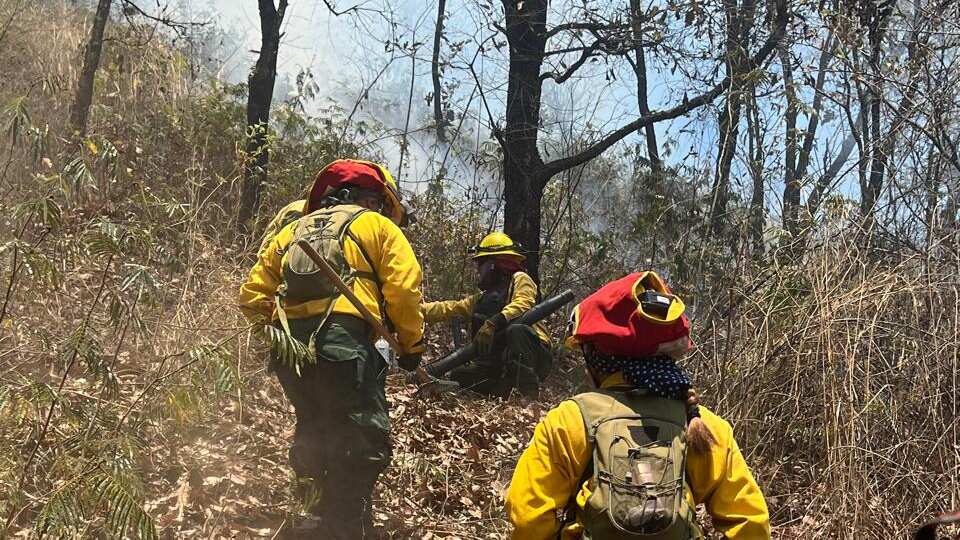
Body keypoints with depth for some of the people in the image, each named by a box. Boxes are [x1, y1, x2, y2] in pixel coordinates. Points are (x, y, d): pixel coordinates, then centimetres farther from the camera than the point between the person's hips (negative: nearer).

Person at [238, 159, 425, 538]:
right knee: (363, 446, -3)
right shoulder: (378, 226, 13)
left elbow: (252, 295, 21)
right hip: (344, 345, -6)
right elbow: (404, 289, -1)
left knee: (315, 436, 21)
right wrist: (411, 345, 10)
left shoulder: (294, 230, 28)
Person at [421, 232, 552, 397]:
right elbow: (449, 309, 19)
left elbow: (523, 305, -19)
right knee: (457, 378, -7)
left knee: (516, 330, -36)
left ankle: (530, 394, -35)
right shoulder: (483, 298, 25)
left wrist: (493, 323, -32)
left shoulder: (519, 279, 2)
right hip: (499, 364, 7)